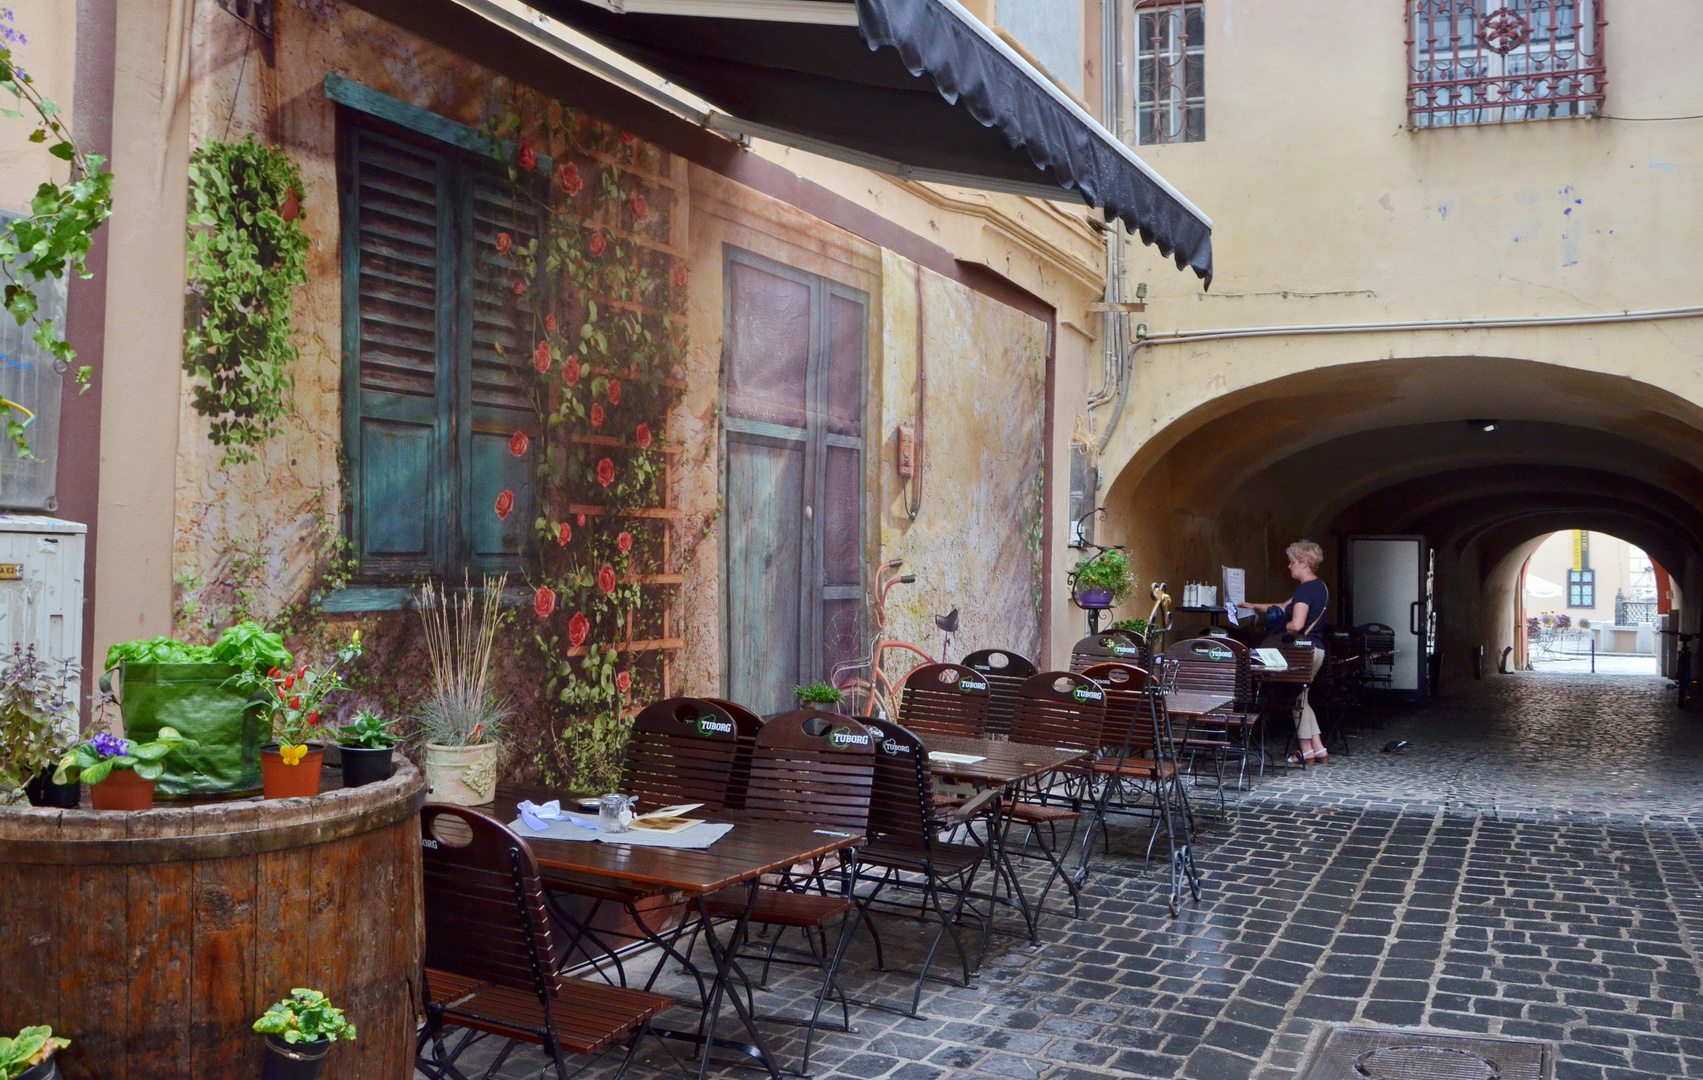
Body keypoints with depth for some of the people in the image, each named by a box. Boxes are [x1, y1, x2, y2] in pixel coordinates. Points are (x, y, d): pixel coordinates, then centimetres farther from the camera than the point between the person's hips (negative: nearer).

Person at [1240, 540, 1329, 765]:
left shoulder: (1305, 590, -16)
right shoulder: (1320, 587, 16)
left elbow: (1296, 624, -26)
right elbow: (1283, 607, 25)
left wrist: (1280, 630, -7)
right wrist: (1254, 606, 26)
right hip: (1316, 650, 9)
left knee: (1297, 698, 2)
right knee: (1300, 698, 16)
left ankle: (1307, 752, 8)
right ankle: (1318, 750, 14)